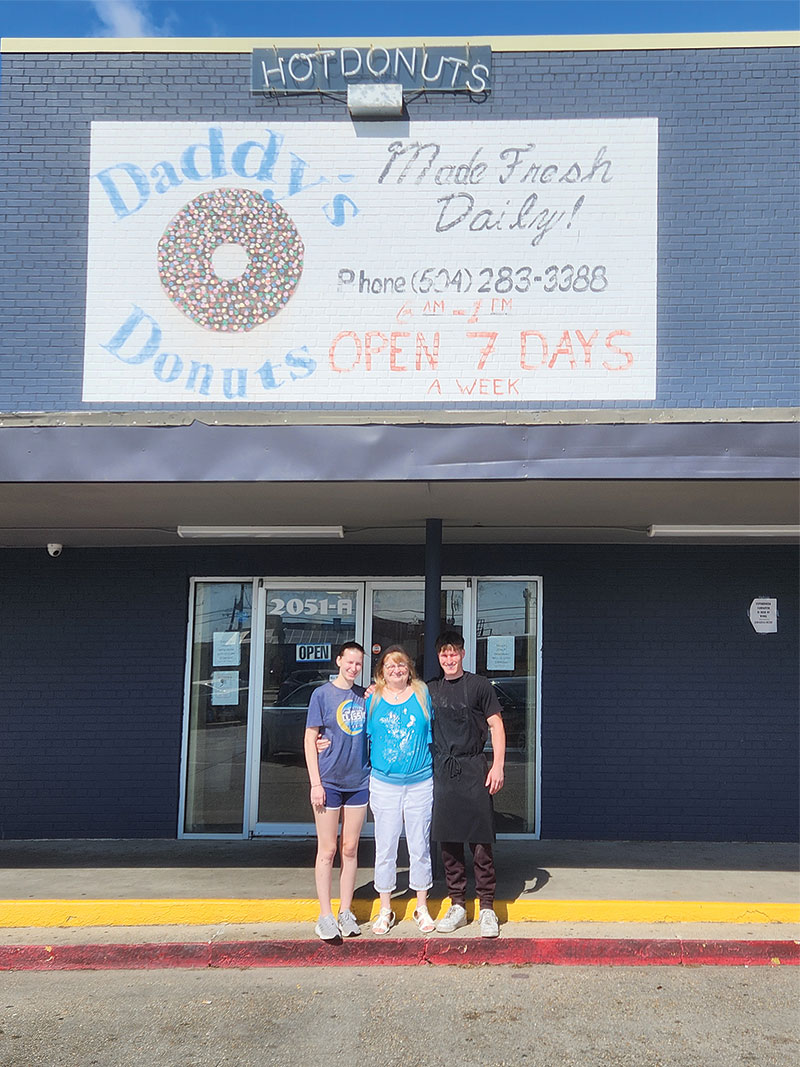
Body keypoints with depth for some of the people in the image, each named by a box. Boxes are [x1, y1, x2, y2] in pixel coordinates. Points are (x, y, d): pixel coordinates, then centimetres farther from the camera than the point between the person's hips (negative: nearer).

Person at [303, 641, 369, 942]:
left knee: (350, 849, 9)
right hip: (329, 781, -4)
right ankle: (325, 916, 9)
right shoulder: (322, 694, -3)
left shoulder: (365, 696, 9)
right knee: (327, 850, 1)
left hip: (358, 781, 4)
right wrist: (315, 783, -10)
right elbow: (310, 739, -4)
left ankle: (346, 912, 18)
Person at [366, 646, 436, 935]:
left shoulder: (423, 694, 2)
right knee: (385, 848, 5)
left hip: (420, 783, 0)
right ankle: (385, 910, 19)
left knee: (420, 847, 7)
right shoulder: (372, 699, 3)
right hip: (384, 784, 0)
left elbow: (434, 731, 7)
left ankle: (422, 908, 22)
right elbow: (362, 735, 11)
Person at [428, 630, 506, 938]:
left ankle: (487, 908, 3)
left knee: (480, 842, -4)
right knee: (448, 841, 6)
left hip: (473, 769, -4)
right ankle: (457, 905, 16)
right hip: (442, 772, 4)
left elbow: (496, 725, 1)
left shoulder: (478, 685, 1)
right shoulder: (430, 690, 13)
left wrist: (498, 765, -8)